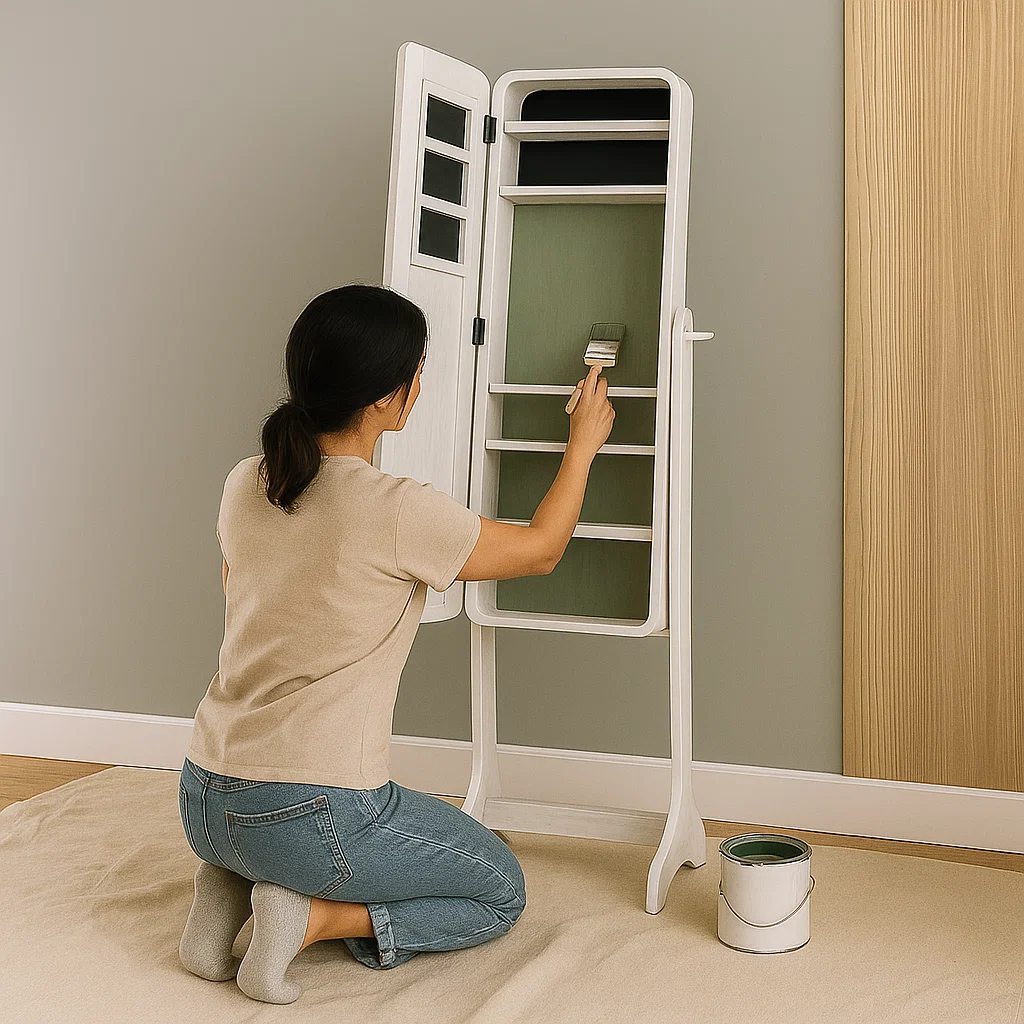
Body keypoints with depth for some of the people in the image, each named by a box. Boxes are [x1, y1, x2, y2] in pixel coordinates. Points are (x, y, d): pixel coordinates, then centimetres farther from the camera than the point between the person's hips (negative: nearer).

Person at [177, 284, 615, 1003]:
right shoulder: (398, 512, -20)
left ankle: (239, 886, 11)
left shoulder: (244, 485, 0)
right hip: (310, 815, -7)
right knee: (502, 893, 17)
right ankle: (313, 917, -3)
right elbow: (542, 551, -3)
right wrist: (583, 443, 12)